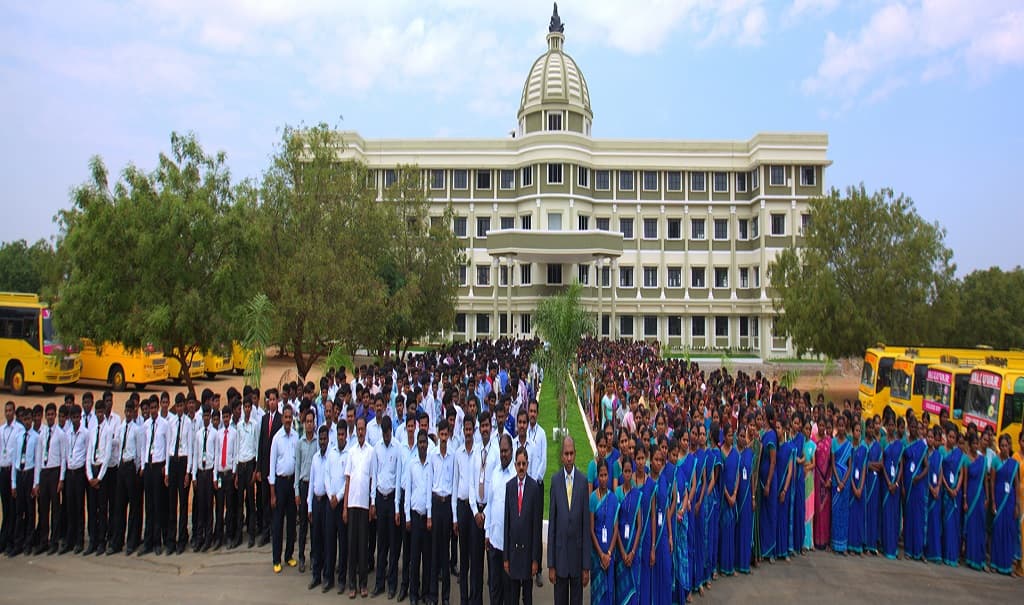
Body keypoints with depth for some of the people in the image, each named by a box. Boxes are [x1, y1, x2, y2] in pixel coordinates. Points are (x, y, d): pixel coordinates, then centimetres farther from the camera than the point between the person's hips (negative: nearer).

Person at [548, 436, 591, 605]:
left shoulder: (583, 481, -3)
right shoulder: (555, 480, -3)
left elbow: (586, 523, -2)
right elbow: (551, 522, 0)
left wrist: (587, 565, -2)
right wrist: (550, 564, -1)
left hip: (577, 552, 0)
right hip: (559, 552, 0)